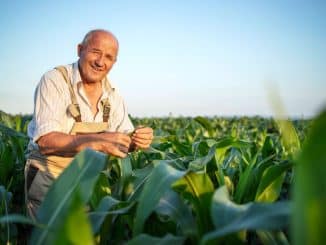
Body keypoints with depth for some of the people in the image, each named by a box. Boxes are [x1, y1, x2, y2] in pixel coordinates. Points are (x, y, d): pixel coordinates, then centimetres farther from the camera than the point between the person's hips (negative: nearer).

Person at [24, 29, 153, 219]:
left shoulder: (112, 94, 3)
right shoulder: (55, 81, -15)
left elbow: (125, 136, 4)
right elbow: (45, 141, -25)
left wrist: (137, 139, -21)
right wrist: (97, 141, -37)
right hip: (49, 177, -5)